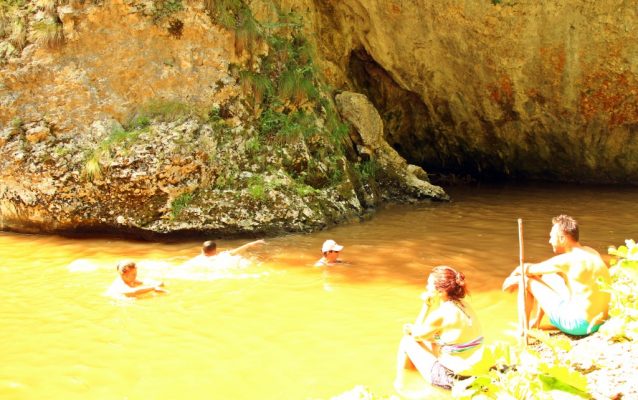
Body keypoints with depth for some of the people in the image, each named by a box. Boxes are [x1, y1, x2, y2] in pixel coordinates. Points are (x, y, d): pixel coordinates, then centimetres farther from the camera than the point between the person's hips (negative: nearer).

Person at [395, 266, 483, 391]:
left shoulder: (442, 313, -23)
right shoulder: (461, 304, 2)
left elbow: (417, 335, -5)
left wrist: (426, 305, -2)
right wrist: (413, 328, 4)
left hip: (449, 377, -8)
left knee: (407, 340, 9)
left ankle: (399, 383, 26)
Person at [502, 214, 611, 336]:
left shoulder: (567, 260, -17)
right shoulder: (591, 253, 10)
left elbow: (526, 269, -8)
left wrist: (512, 277, 14)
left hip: (578, 324, -9)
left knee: (527, 281, 1)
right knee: (545, 278, 24)